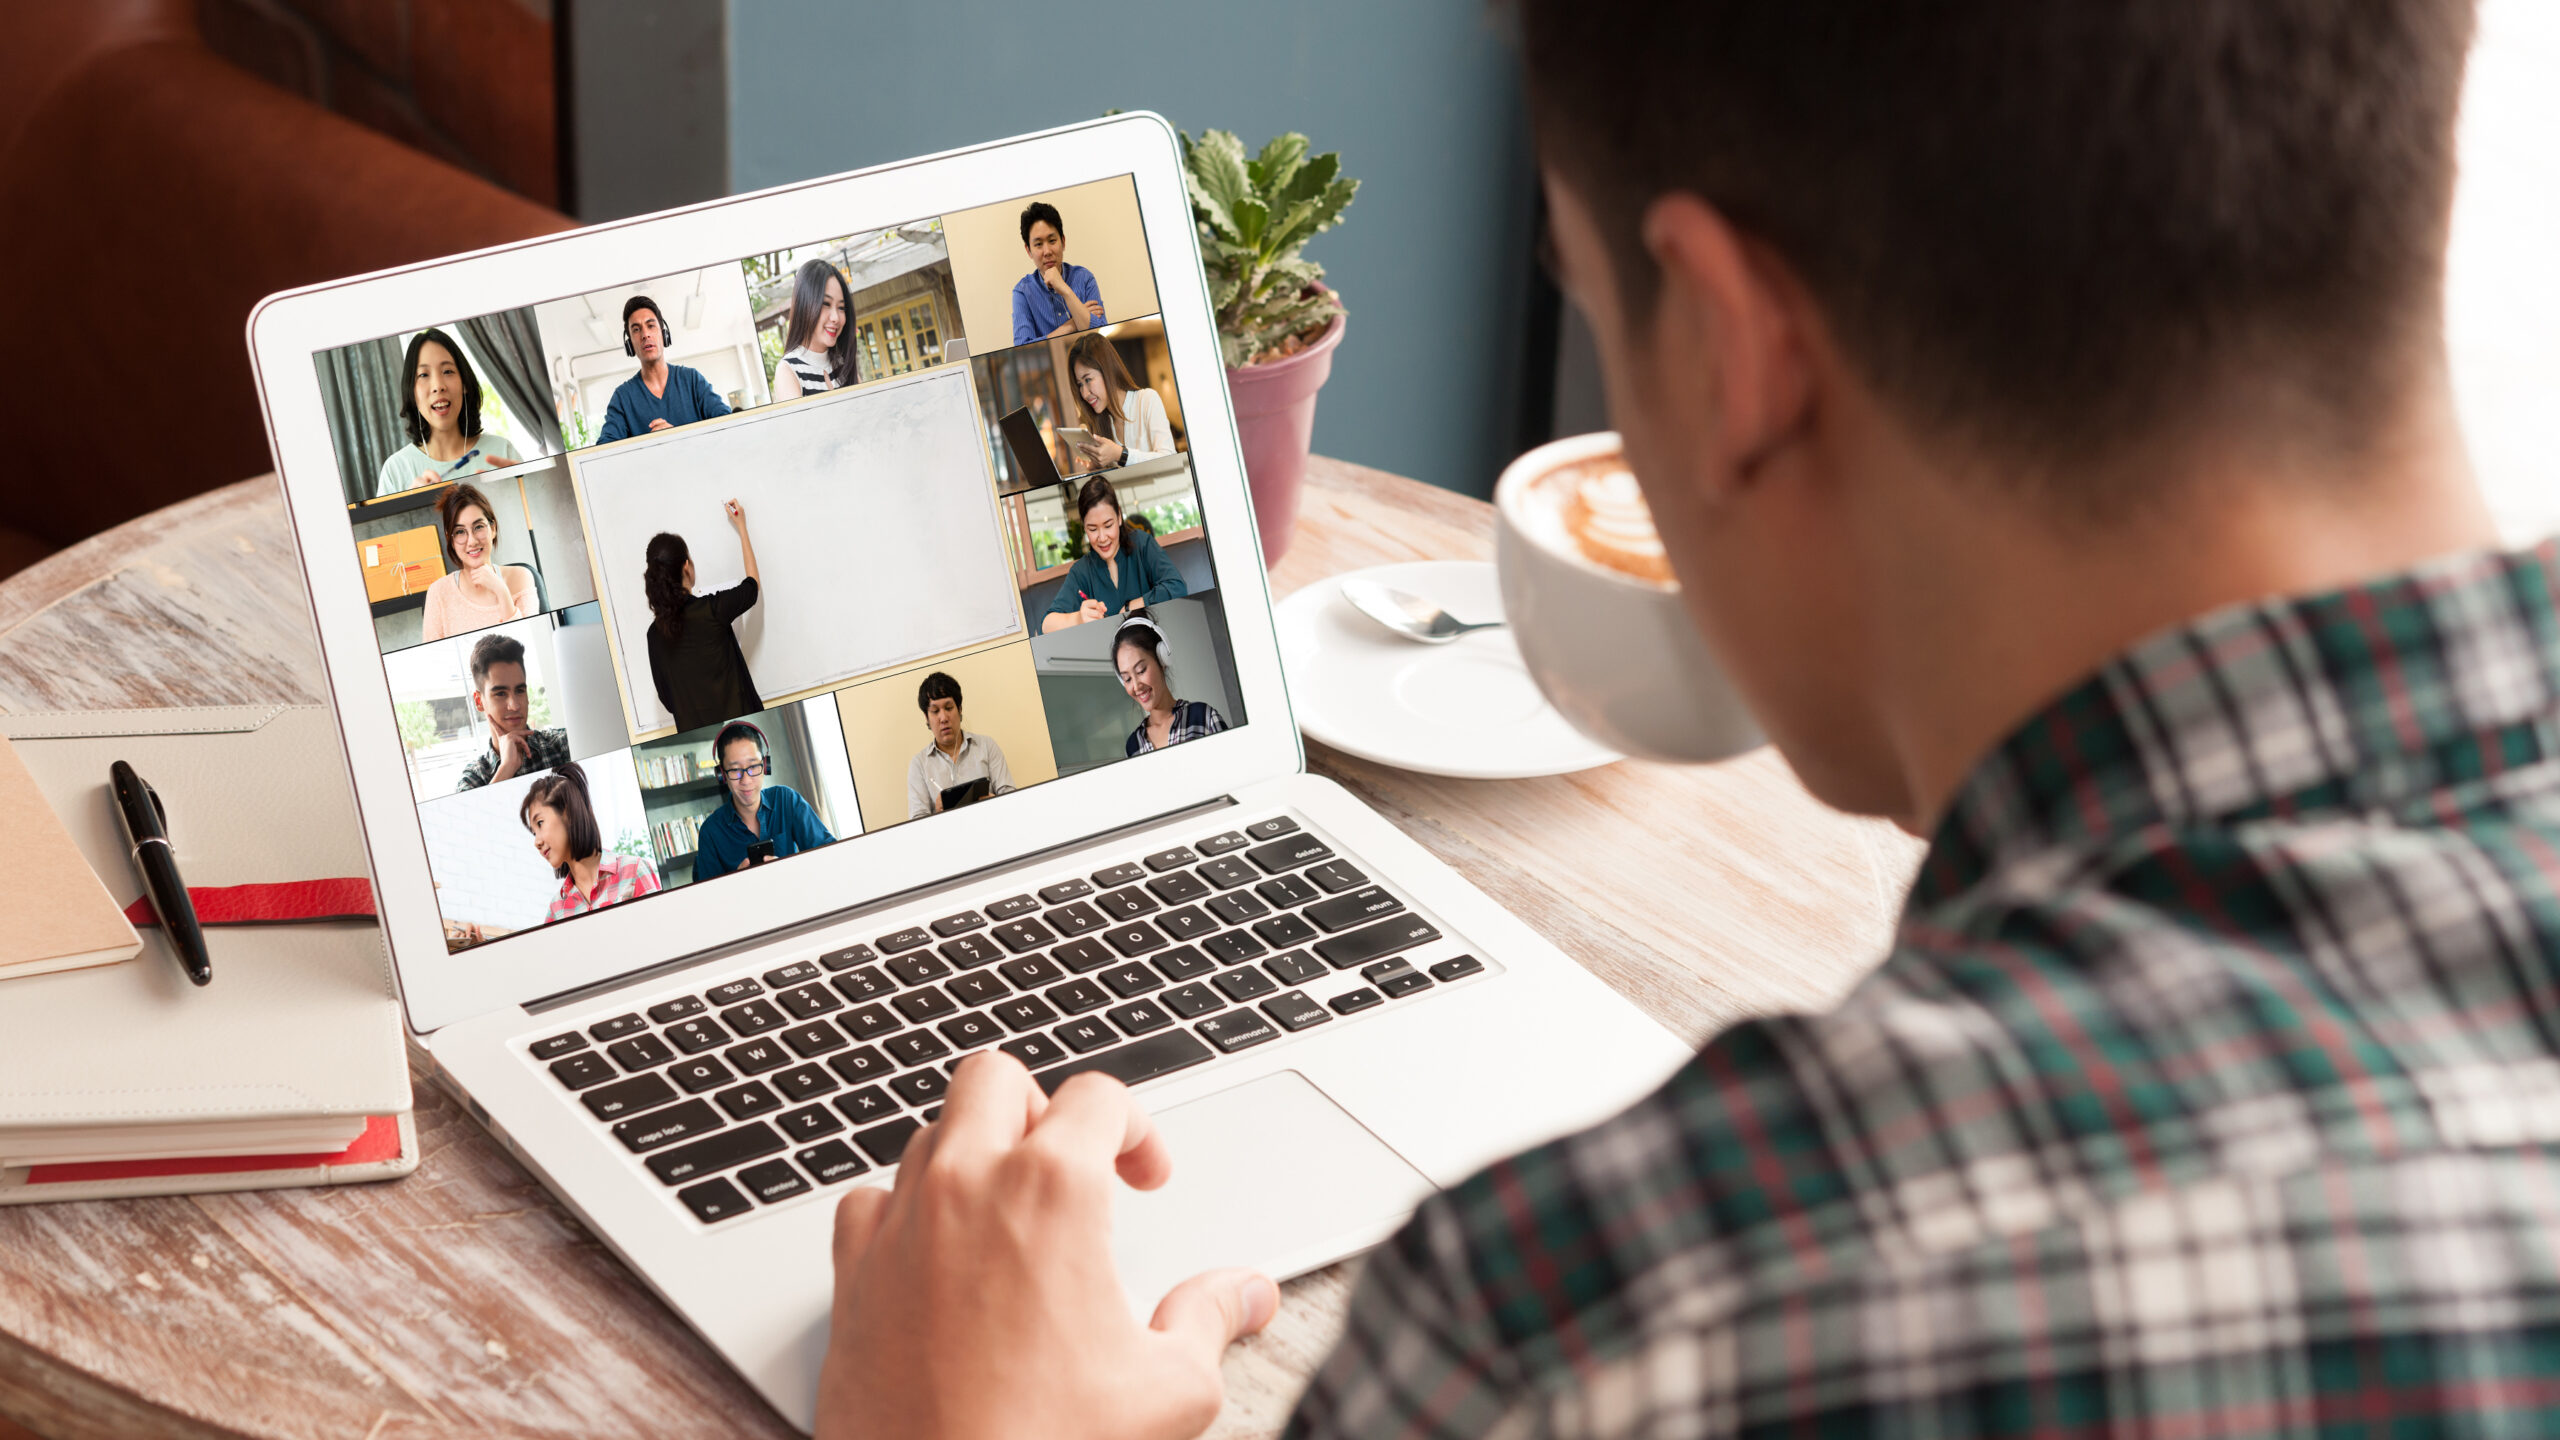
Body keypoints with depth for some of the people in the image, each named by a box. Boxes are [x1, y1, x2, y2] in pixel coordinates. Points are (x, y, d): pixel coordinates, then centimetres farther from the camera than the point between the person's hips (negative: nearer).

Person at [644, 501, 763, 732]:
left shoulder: (655, 633, 1)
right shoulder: (711, 610, -12)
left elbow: (665, 697, 8)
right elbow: (752, 584, 9)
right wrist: (742, 529, 19)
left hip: (693, 732, 5)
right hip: (737, 724, -5)